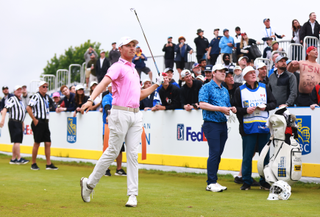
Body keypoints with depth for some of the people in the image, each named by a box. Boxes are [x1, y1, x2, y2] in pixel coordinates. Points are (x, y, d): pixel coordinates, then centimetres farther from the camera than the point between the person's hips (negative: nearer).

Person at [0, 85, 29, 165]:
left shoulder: (21, 101, 20)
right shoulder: (12, 99, -5)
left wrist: (23, 124, 23)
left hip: (19, 123, 9)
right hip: (13, 122, -9)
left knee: (17, 141, 9)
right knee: (17, 141, -11)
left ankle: (13, 159, 14)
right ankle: (19, 158, -12)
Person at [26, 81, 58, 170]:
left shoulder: (47, 97, 15)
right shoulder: (36, 96, -9)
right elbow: (28, 108, -17)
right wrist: (34, 119, -16)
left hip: (45, 122, 7)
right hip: (38, 122, -7)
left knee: (48, 143, 4)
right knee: (37, 143, -2)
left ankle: (48, 164, 8)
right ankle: (33, 164, 9)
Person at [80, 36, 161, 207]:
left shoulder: (134, 70, 21)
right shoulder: (118, 67, -4)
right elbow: (104, 83, -21)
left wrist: (156, 85, 22)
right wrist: (91, 99, -36)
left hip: (136, 114, 7)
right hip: (121, 113, -7)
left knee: (133, 153, 2)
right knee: (113, 151, -3)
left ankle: (133, 194, 2)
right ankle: (89, 183, 11)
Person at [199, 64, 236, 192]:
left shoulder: (225, 90, 21)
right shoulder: (207, 87, -3)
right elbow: (202, 104, -15)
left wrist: (232, 109, 2)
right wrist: (220, 108, -18)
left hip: (223, 124, 7)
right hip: (211, 124, -7)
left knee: (218, 154, 8)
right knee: (214, 153, -13)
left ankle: (214, 181, 13)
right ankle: (211, 183, -10)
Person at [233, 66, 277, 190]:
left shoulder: (264, 88, 13)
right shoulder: (239, 91, 5)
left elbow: (273, 103, 13)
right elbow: (235, 108, 2)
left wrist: (265, 107, -5)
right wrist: (246, 110, -14)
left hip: (264, 126, 2)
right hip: (248, 127, -2)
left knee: (265, 155, 4)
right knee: (247, 155, -1)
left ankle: (265, 181, 12)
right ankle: (246, 181, 8)